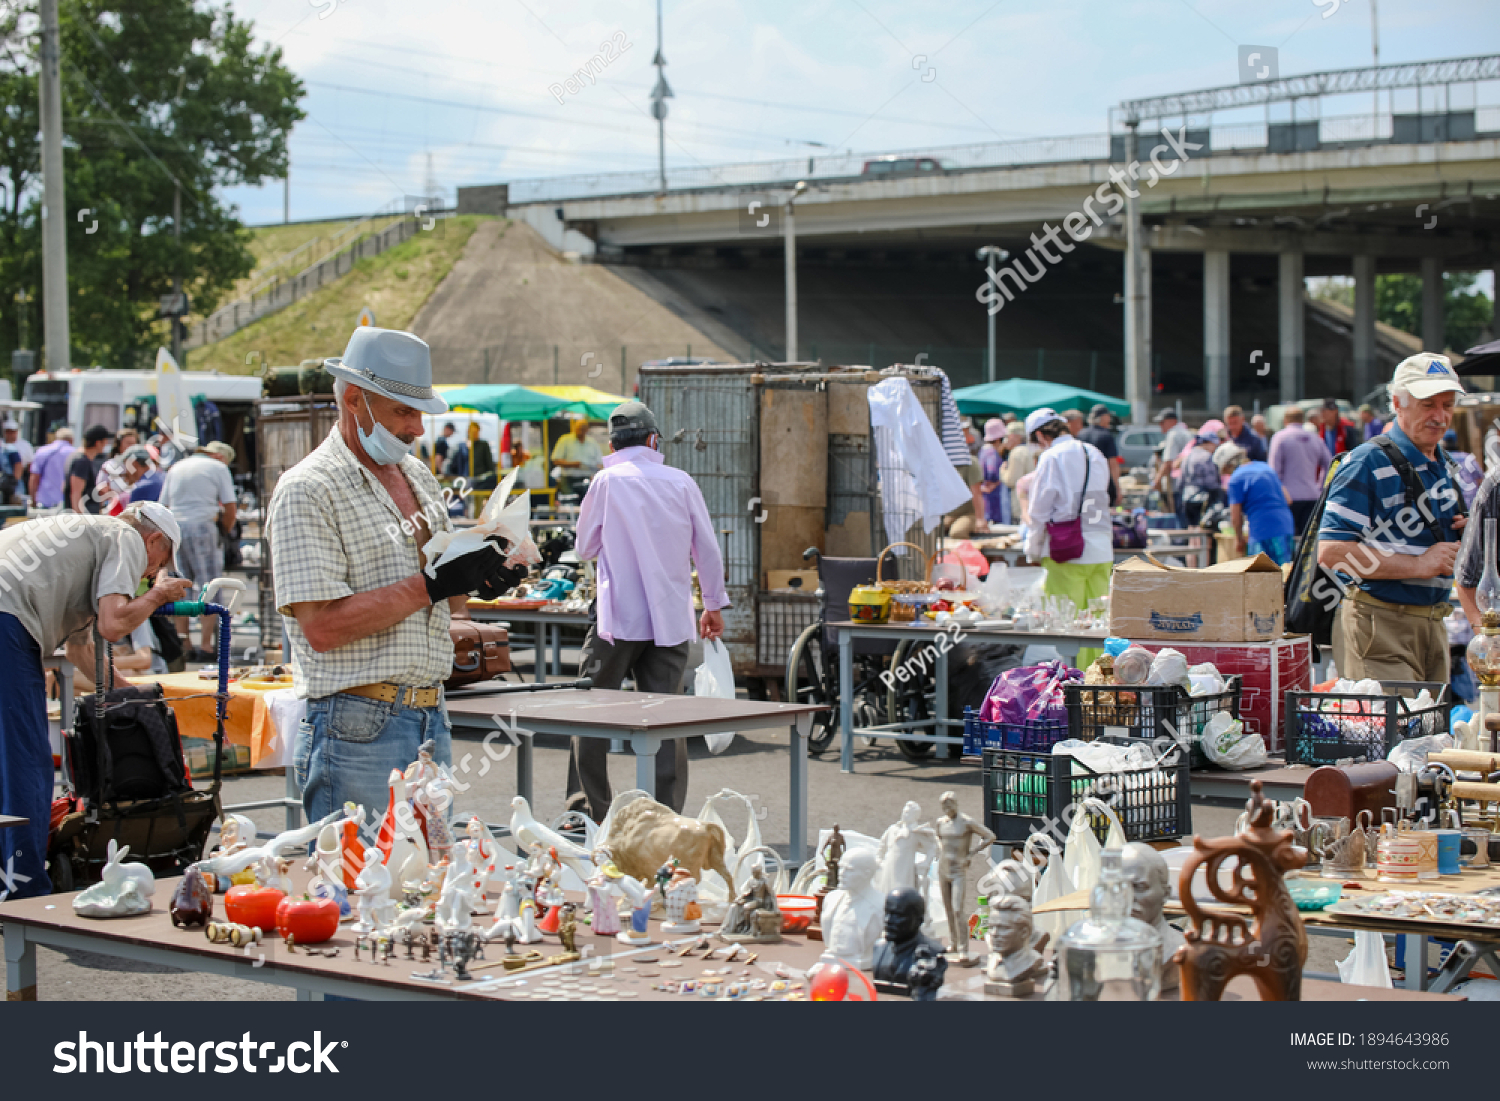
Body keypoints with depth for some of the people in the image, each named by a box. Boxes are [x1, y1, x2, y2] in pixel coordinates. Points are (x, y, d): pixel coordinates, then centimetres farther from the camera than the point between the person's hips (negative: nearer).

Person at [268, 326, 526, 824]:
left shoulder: (418, 475, 16)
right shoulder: (306, 490, -10)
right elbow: (322, 626, -18)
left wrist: (480, 579, -1)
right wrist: (430, 586, -19)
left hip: (431, 723, 8)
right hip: (358, 731, -8)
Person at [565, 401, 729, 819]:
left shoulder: (607, 480, -3)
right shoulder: (681, 482, 3)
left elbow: (585, 548, 5)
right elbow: (708, 550, 9)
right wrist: (714, 604, 21)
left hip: (618, 616, -2)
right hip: (671, 617, 2)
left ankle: (587, 813, 9)